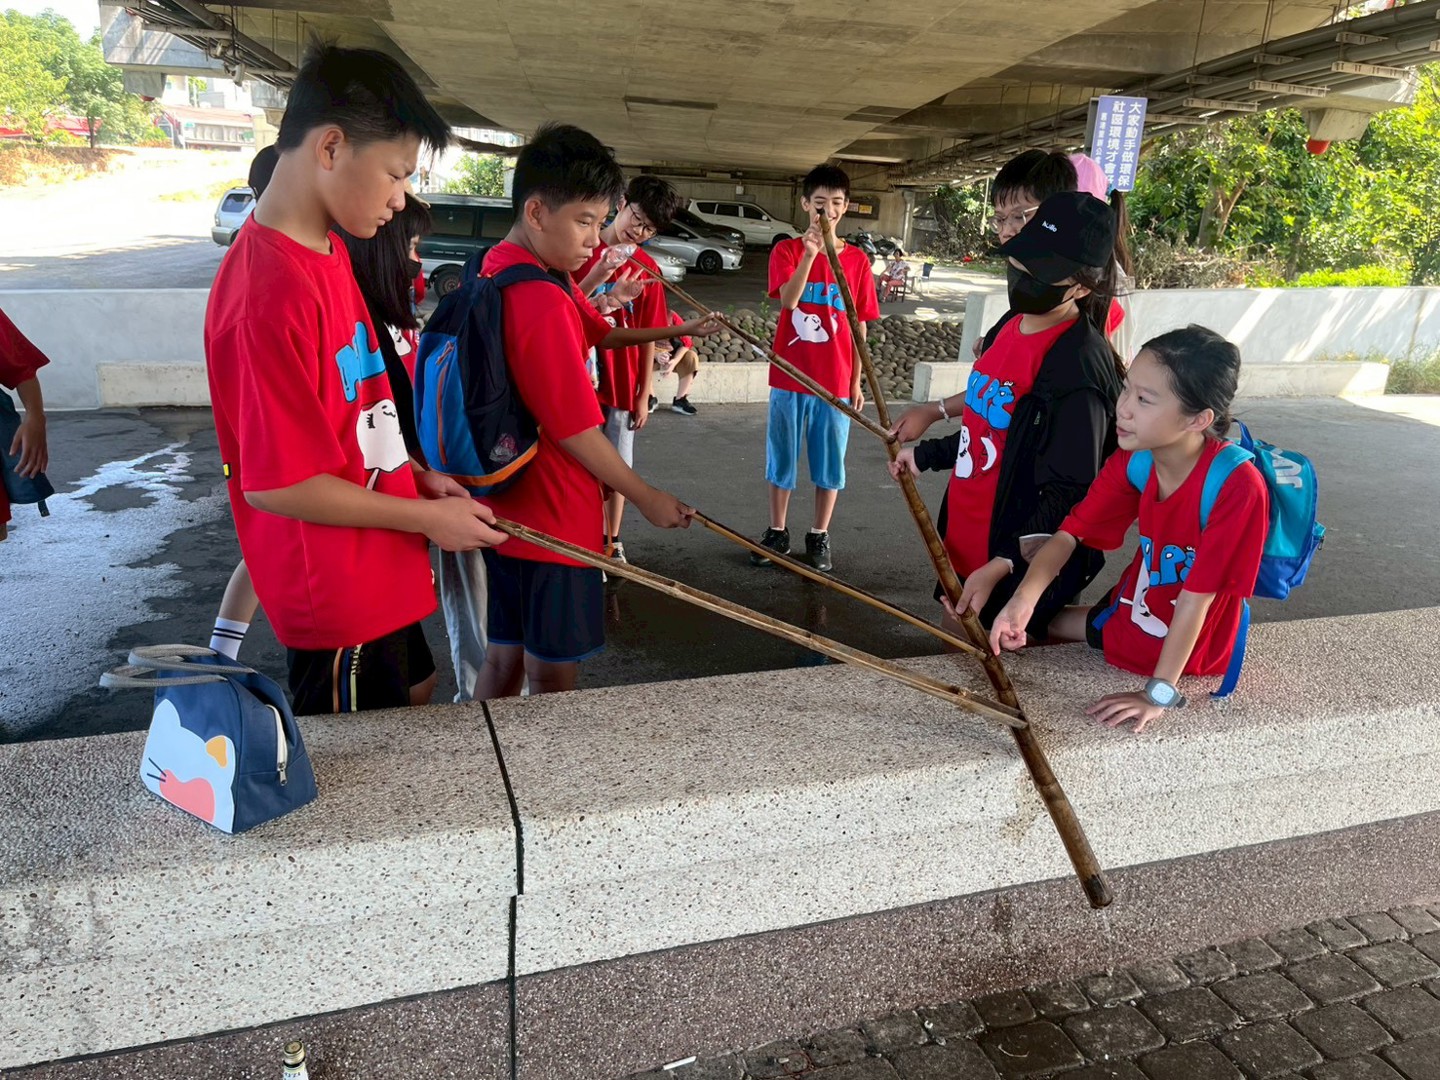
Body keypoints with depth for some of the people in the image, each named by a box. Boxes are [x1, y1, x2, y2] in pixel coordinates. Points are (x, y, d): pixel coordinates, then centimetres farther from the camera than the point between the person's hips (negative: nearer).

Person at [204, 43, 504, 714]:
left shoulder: (328, 251, 4)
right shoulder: (272, 291, -27)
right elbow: (277, 483, -25)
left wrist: (415, 475, 5)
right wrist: (427, 517, -17)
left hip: (376, 575, 9)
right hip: (335, 593, -9)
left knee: (413, 694, 28)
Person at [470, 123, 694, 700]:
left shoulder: (494, 271, 7)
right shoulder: (545, 301, -24)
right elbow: (574, 429, -21)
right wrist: (646, 498, -9)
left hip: (505, 511, 9)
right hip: (554, 522, -9)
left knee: (504, 660, 20)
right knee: (552, 678, 7)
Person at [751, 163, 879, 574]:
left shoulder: (857, 260, 3)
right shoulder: (787, 250, -2)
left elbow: (859, 326, 6)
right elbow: (788, 301, -20)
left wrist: (856, 381, 4)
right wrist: (810, 253, -32)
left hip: (835, 380, 1)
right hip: (790, 377, -1)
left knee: (829, 462, 8)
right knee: (782, 457, 9)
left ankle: (819, 536, 22)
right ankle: (777, 532, 23)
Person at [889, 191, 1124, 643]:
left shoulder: (1079, 364, -23)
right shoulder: (1012, 326, 4)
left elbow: (1068, 499, -22)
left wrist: (1001, 566, -27)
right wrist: (925, 455, 16)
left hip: (1017, 572, -9)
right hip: (964, 550, 9)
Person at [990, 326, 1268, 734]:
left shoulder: (1236, 486, -32)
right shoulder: (1133, 460, -13)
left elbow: (1196, 597, -31)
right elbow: (1070, 532, -13)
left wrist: (1159, 693, -28)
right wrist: (1023, 600, -30)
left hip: (1188, 651, -6)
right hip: (1129, 615, 6)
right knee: (1038, 625, 13)